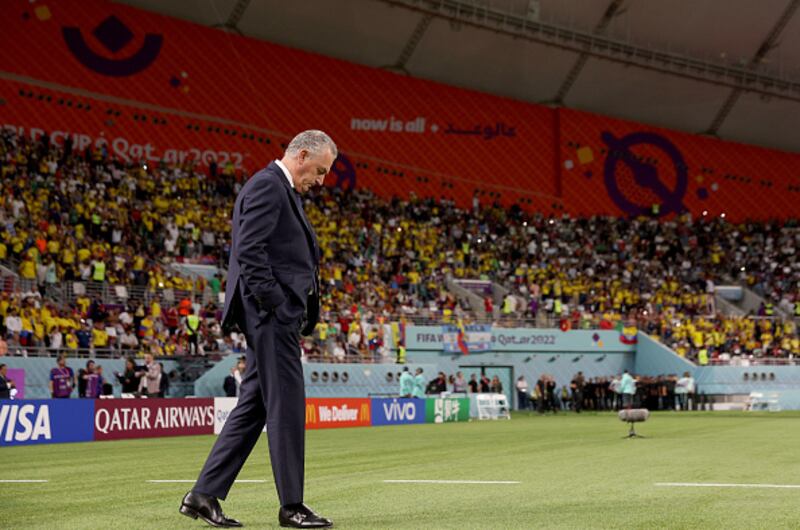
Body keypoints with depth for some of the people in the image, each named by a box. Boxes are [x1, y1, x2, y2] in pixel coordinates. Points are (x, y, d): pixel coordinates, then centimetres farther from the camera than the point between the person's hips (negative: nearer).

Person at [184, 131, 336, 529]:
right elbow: (249, 250, -20)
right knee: (286, 405, -5)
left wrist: (304, 308, 14)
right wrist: (274, 302, -19)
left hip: (279, 315, 11)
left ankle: (203, 495, 11)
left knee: (254, 405, 10)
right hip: (272, 314, -11)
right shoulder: (267, 186, -11)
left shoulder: (284, 191, 22)